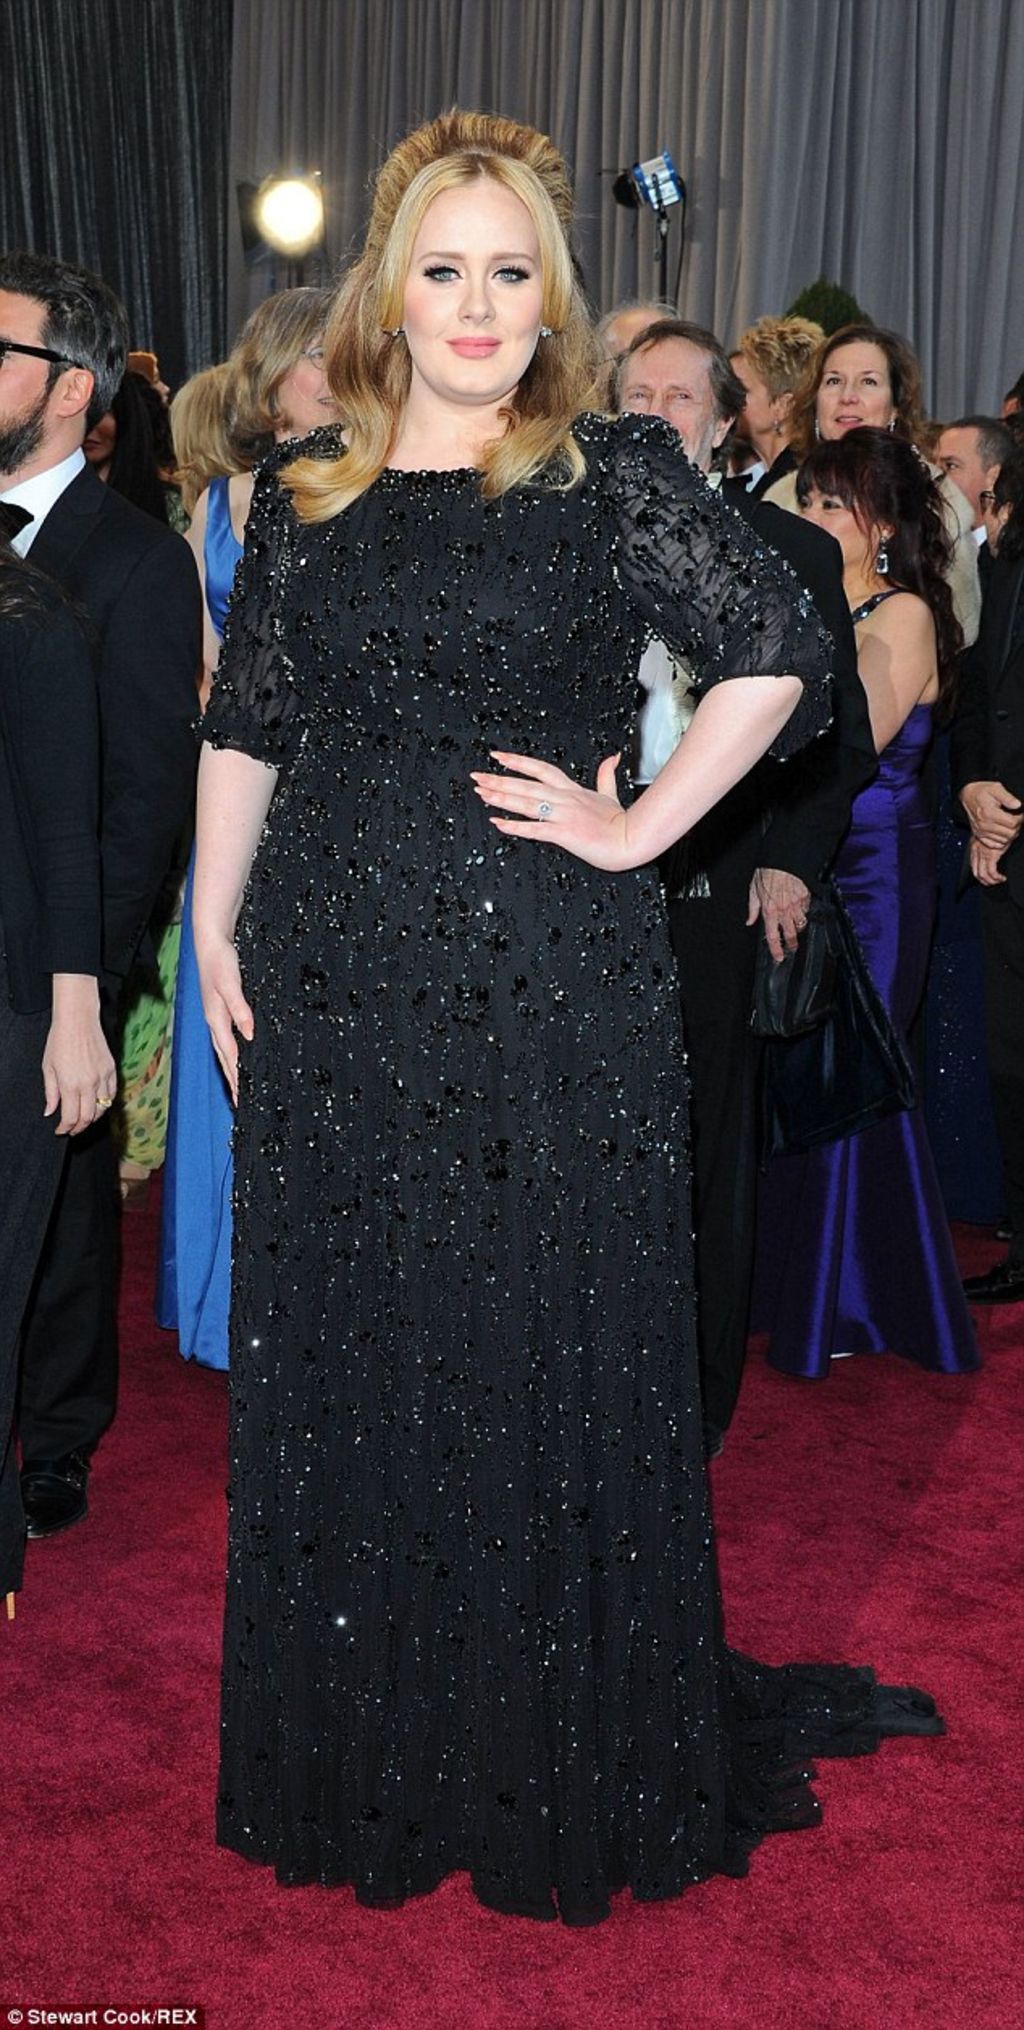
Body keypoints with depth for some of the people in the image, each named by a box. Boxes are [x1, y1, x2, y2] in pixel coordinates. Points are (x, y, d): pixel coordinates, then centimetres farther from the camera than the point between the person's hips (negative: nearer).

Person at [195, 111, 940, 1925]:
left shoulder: (614, 476, -1)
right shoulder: (305, 501, 9)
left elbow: (777, 653, -3)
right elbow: (244, 727, 12)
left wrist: (639, 828, -8)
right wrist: (214, 932, 7)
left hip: (547, 989, -3)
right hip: (336, 990, 4)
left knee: (547, 1353, 5)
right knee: (339, 1352, 11)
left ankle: (567, 1773, 26)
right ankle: (359, 1752, 32)